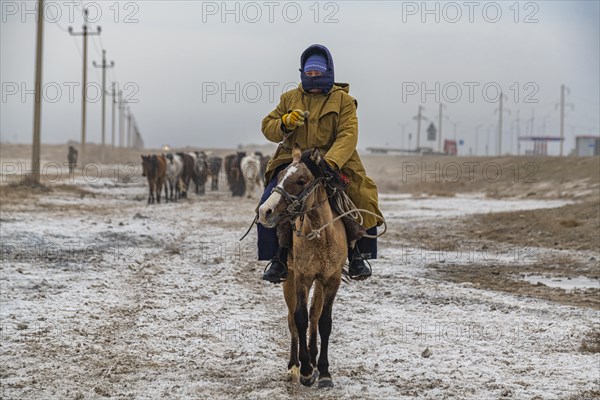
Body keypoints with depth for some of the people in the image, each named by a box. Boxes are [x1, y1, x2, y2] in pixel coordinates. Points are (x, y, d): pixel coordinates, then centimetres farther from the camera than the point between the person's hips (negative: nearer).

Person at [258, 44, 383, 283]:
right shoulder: (290, 98, 15)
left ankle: (358, 257, -3)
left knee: (363, 200, -22)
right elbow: (268, 127, 13)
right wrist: (285, 124, -12)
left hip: (333, 163, -2)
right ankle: (277, 259, -10)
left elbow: (348, 136, -10)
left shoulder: (343, 100, 4)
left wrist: (330, 163, -28)